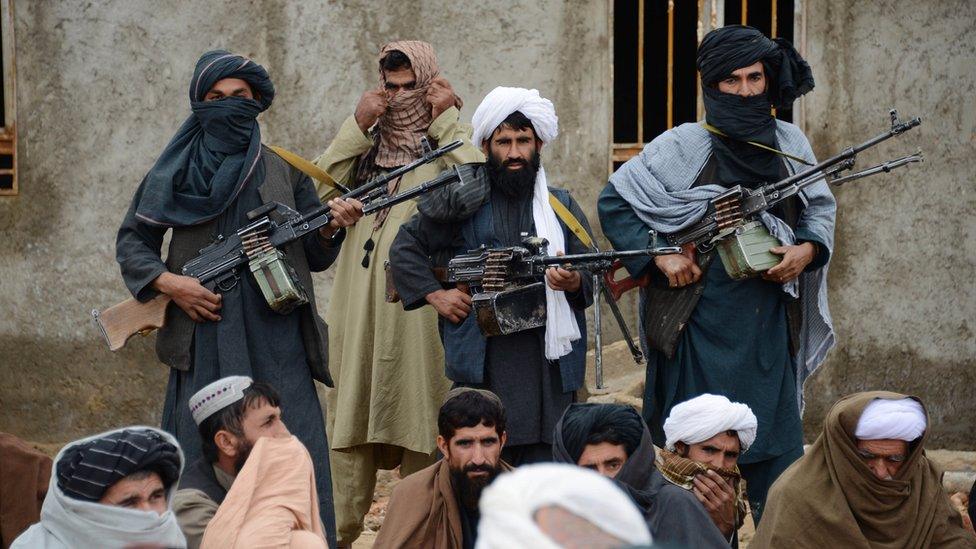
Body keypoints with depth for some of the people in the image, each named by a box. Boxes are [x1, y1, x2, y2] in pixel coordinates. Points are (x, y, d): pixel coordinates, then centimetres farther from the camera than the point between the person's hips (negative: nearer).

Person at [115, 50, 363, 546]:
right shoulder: (175, 173, 10)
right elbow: (132, 242, 13)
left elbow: (314, 257, 12)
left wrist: (331, 226, -9)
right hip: (204, 341, 0)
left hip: (276, 342, 0)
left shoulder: (284, 171, 12)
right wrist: (167, 282, -5)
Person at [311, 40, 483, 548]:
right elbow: (318, 187, 1)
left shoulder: (447, 141, 8)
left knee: (417, 422, -1)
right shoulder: (366, 144, 17)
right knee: (349, 419, 2)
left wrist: (446, 120, -6)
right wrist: (357, 126, -2)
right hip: (359, 306, 3)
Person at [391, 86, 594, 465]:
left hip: (548, 362, 2)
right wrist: (434, 294, 0)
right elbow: (405, 248, 13)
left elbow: (594, 278, 11)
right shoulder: (462, 203, 8)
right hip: (481, 360, -2)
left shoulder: (561, 206, 15)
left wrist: (575, 282, -12)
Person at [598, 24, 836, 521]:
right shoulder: (686, 145, -4)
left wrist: (808, 249, -1)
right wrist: (660, 255, -10)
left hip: (770, 325, 4)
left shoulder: (788, 143, 8)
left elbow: (821, 207, 19)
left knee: (779, 453, 3)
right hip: (703, 325, -3)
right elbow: (613, 200, -1)